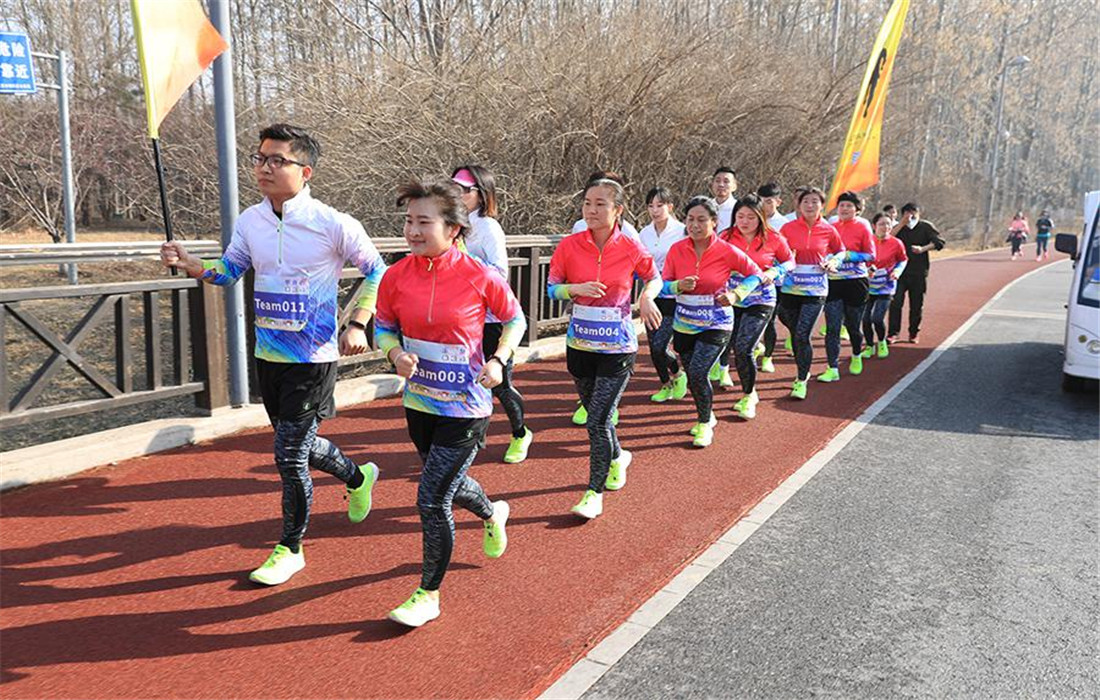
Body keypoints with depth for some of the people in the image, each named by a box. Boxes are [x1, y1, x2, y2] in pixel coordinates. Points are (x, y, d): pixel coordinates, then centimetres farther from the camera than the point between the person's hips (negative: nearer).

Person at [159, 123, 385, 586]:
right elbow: (228, 272, 12)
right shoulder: (250, 221, 2)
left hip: (313, 359, -6)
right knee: (296, 444, 20)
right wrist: (186, 263, -7)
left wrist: (358, 324, -14)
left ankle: (291, 549, 17)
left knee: (289, 454, -4)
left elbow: (376, 271, -4)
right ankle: (357, 477, 49)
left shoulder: (333, 225, -15)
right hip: (268, 356, 7)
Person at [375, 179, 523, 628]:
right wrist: (396, 353, -14)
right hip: (418, 402, 5)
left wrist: (499, 360, -15)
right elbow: (383, 327, 7)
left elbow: (515, 320, 0)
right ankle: (492, 514, 60)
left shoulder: (480, 277, -17)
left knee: (431, 500, -6)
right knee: (447, 485, 25)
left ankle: (428, 594, 16)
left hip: (465, 409, -5)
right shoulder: (397, 276, -7)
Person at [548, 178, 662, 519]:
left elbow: (654, 278, 9)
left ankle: (594, 493, 8)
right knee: (596, 414, 19)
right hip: (579, 345, 3)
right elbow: (551, 288, -1)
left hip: (617, 347, -3)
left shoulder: (631, 248, -9)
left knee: (598, 420, -7)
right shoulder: (569, 245, -6)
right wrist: (576, 288, -20)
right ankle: (618, 457, 49)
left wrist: (647, 297, -12)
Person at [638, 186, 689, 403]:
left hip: (674, 297, -5)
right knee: (653, 346, 8)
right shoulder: (644, 233, 6)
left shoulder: (681, 231, -8)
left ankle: (678, 375, 18)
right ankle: (666, 386, 30)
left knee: (659, 346, -12)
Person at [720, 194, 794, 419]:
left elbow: (789, 261, 11)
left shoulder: (773, 239, -3)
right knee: (735, 348, 4)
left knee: (743, 349, -13)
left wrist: (774, 272, -8)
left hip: (760, 301, -3)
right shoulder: (726, 237, -1)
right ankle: (751, 393, 29)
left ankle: (748, 397, 9)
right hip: (732, 300, 3)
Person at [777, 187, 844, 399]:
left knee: (802, 335, -10)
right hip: (790, 287, 2)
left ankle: (801, 381, 3)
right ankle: (802, 371, 36)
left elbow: (840, 251, 17)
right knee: (795, 333, 12)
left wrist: (833, 262, -2)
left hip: (815, 290, -2)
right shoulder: (788, 228, 0)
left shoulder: (828, 230, 1)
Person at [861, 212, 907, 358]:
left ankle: (882, 343, 18)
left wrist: (897, 271, -7)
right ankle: (869, 346, 24)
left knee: (878, 318, -12)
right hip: (868, 285, 2)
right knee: (866, 318, 0)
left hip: (886, 287, -2)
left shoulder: (896, 244, -5)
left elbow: (903, 260, 11)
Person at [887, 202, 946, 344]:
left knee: (917, 304, 6)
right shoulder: (899, 227, 7)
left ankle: (914, 333, 18)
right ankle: (892, 333, -7)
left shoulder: (925, 226, 4)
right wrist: (901, 224, -15)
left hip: (919, 272, 0)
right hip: (900, 270, 0)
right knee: (896, 302, -10)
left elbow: (939, 242, -4)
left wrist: (923, 249, -18)